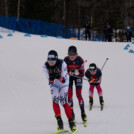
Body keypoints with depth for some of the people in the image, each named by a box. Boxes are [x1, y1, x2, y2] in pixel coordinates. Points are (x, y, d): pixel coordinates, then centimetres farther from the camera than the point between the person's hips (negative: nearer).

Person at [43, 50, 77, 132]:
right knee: (55, 100, -15)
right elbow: (50, 80, -15)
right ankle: (59, 122, -9)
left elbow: (63, 79, -24)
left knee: (63, 101, -13)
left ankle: (71, 122, -4)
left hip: (63, 83, -3)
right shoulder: (46, 66, -16)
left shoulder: (62, 64, -26)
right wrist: (51, 79, -37)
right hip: (54, 84, 3)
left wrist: (58, 77, -43)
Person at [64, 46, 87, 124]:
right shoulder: (66, 60, -24)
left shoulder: (80, 60, -25)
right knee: (69, 95, -7)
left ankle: (83, 113, 0)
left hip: (78, 76, -1)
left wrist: (77, 73, -39)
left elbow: (82, 74, -19)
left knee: (79, 94, -10)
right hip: (69, 77, 1)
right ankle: (72, 114, 3)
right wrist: (69, 73, -36)